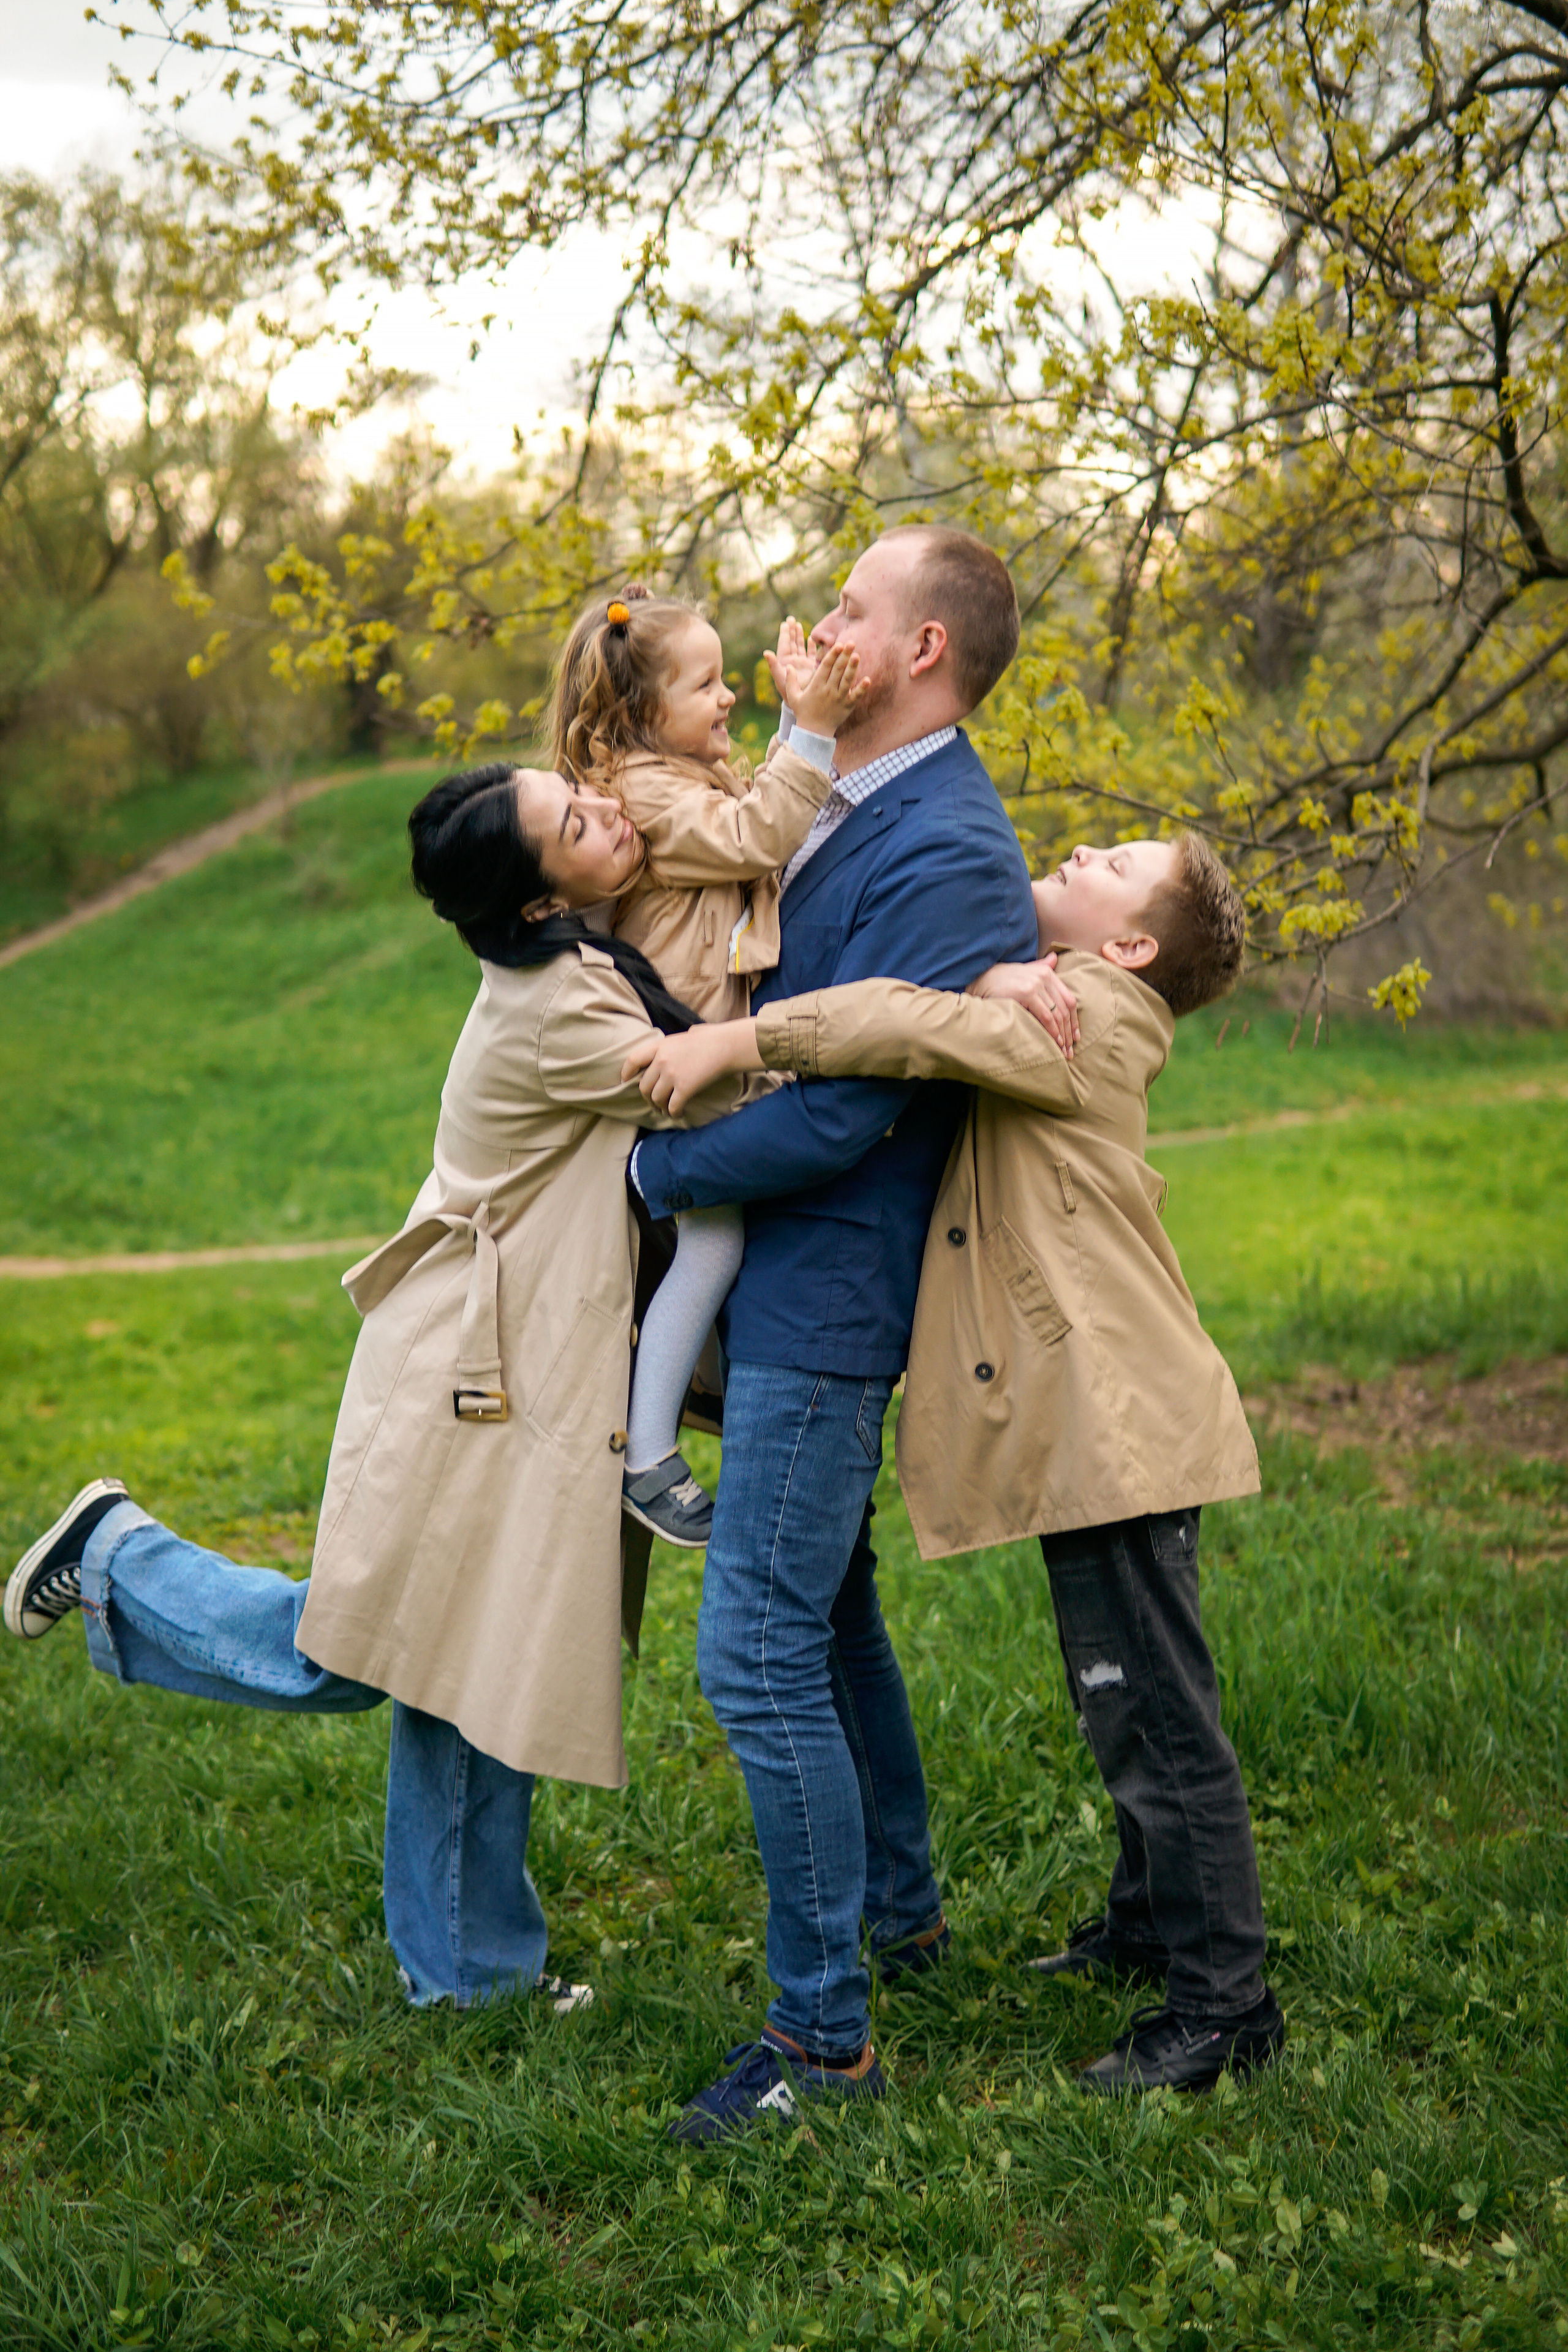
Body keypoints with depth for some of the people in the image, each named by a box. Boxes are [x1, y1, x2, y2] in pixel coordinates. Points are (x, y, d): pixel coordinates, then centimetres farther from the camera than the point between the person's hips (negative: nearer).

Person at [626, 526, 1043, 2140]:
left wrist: (657, 1168, -12)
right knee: (825, 1613, 21)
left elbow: (841, 1112, -24)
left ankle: (824, 2031, 4)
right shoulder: (843, 809, 12)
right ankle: (899, 1905, 39)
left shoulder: (946, 855, -20)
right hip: (780, 1285, 10)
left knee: (759, 1659, -8)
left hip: (826, 1299, -10)